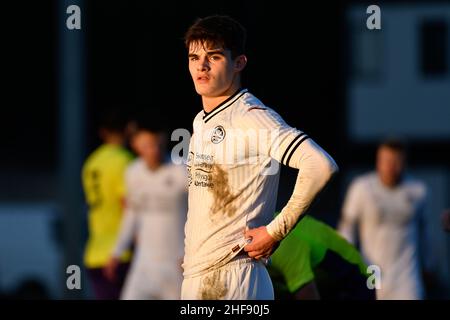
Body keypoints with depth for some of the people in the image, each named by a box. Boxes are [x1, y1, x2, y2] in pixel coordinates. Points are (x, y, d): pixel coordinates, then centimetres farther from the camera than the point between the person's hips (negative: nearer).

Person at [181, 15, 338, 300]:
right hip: (193, 276, 9)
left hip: (232, 280, -9)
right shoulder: (200, 122, 16)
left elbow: (321, 166, -25)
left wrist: (275, 232, -19)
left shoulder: (251, 118, -13)